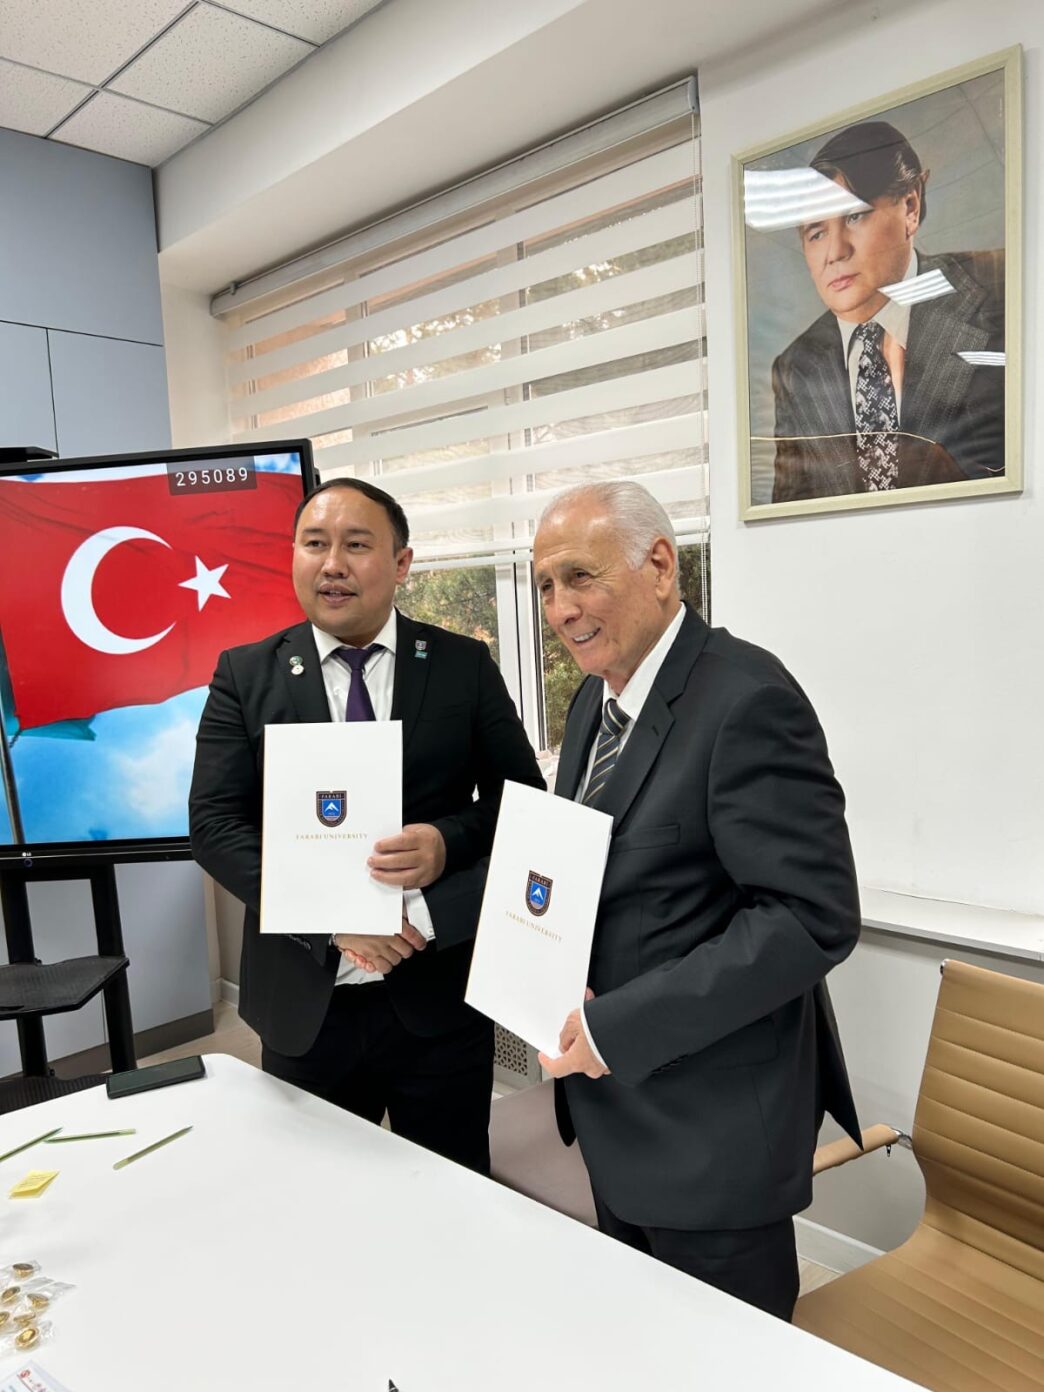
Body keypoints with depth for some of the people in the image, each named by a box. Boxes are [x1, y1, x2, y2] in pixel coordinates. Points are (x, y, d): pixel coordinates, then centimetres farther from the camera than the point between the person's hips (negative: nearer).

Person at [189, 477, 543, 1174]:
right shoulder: (246, 675, 0)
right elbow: (214, 822, -6)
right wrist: (331, 914, -19)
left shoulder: (465, 666, -1)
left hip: (440, 994, 0)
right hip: (305, 1003, 1)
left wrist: (448, 842, -20)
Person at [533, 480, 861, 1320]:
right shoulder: (597, 698, 6)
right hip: (618, 1107, 8)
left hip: (709, 1120, -8)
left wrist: (618, 1027, -24)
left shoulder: (746, 699, -22)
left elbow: (814, 916, -26)